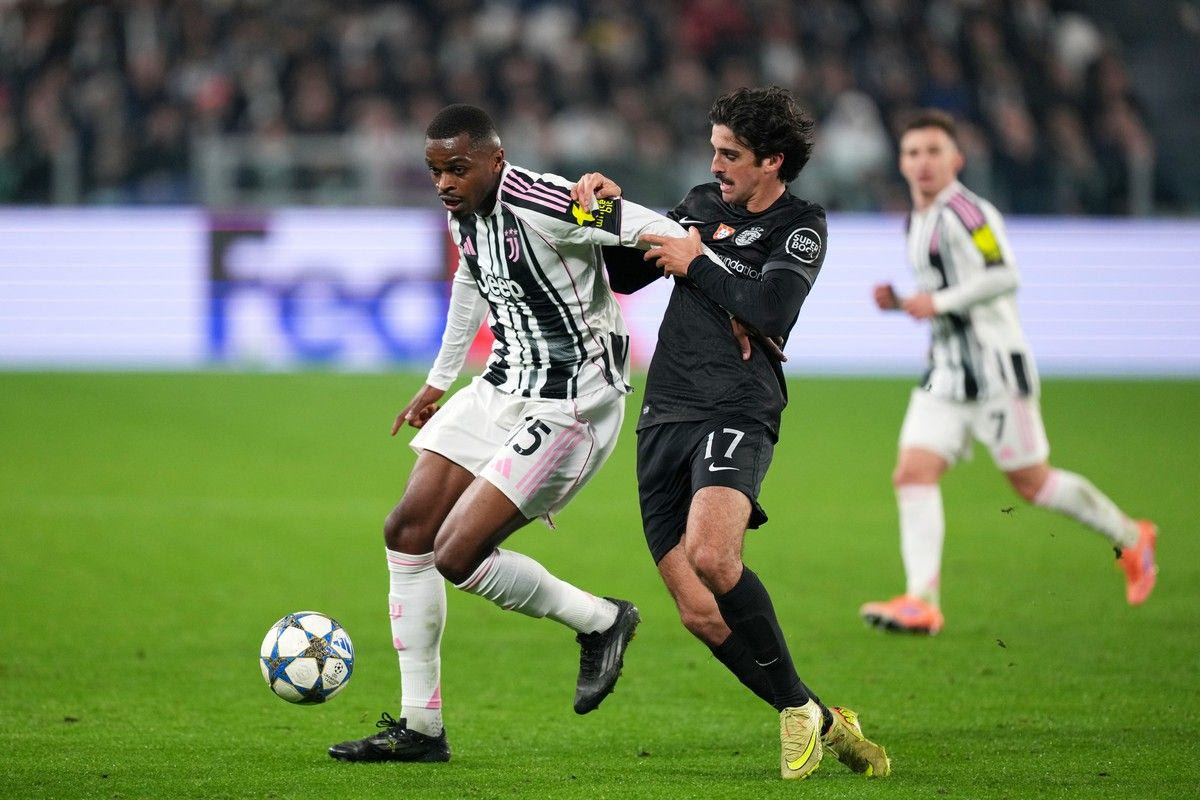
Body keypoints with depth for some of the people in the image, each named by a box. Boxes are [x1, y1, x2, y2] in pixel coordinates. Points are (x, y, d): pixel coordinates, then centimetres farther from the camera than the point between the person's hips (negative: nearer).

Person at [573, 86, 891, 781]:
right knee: (702, 614, -4)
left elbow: (771, 307, -15)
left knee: (711, 557, -32)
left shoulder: (801, 226, 1)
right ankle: (818, 723, 11)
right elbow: (625, 275, 27)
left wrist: (695, 263, -6)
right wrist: (611, 211, 10)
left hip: (737, 413, -6)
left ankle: (803, 715, -15)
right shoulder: (703, 203, 18)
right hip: (665, 421, 6)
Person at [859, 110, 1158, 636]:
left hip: (995, 366, -9)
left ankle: (1129, 538, 22)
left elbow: (1003, 276, -24)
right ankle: (922, 602, -14)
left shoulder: (963, 211, -13)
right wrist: (899, 302, 11)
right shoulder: (918, 221, 16)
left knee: (1031, 482, 0)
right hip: (946, 372, 9)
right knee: (913, 474, -8)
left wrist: (939, 302, -23)